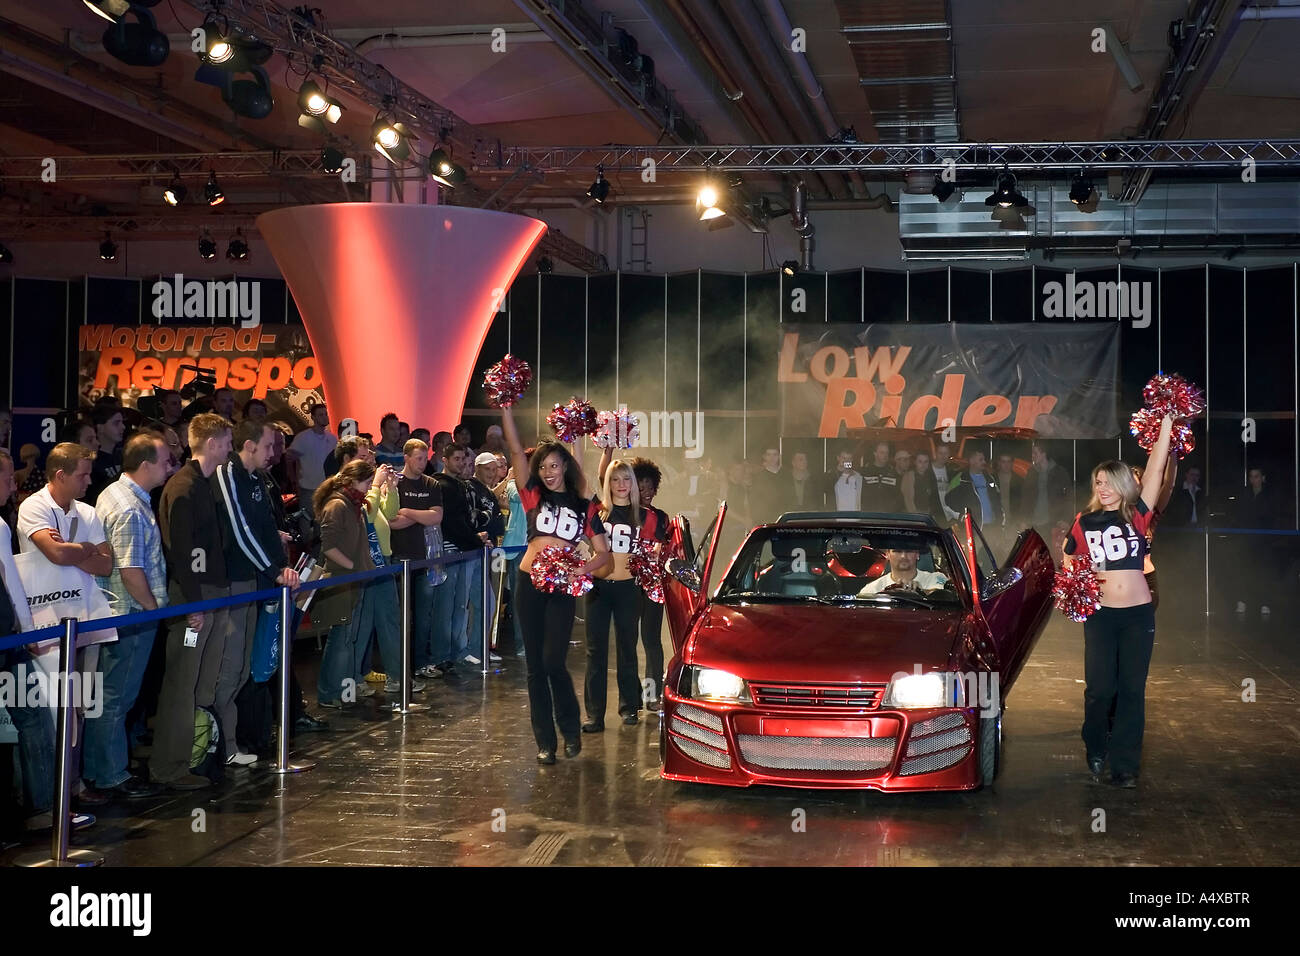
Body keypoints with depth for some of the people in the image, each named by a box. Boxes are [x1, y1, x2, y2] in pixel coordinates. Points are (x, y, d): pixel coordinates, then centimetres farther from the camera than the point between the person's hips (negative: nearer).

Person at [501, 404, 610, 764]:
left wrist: (580, 570, -11)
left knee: (553, 662, -11)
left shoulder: (584, 507, 9)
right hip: (530, 584, 1)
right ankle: (545, 742, 11)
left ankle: (571, 730, 11)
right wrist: (506, 408, -7)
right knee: (536, 666, 4)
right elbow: (516, 451, -1)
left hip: (562, 589, -1)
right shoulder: (534, 497, 8)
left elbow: (603, 552, 8)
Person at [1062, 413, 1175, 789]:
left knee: (1132, 689, 2)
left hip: (1138, 614, 0)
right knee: (1100, 689, -1)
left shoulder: (1137, 515, 1)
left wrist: (1166, 422, -9)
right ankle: (1096, 750, 24)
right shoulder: (1084, 522, 5)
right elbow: (1069, 560, 21)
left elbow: (1156, 468, -5)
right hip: (1100, 614, 0)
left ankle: (1125, 765, 9)